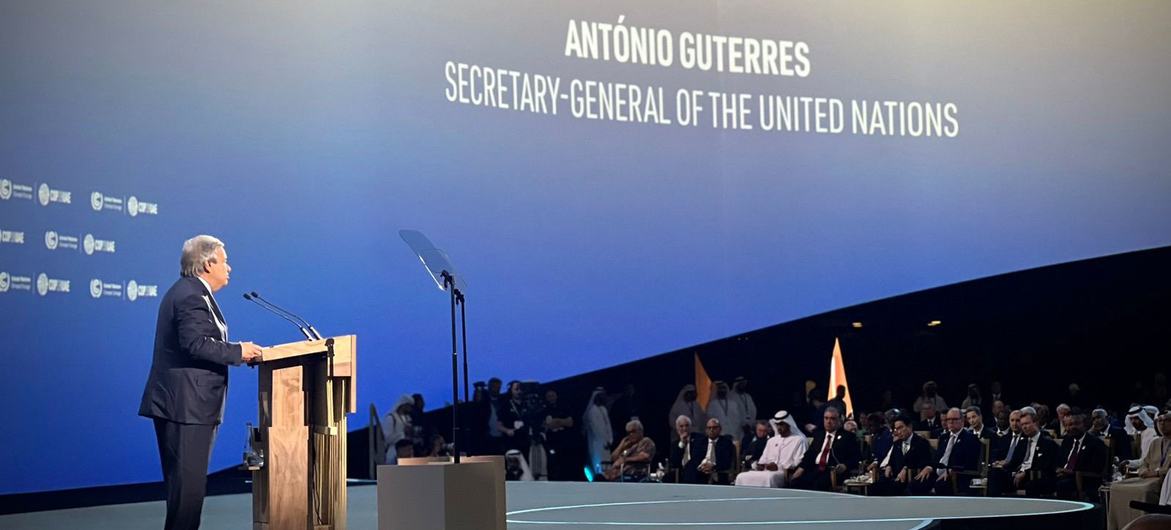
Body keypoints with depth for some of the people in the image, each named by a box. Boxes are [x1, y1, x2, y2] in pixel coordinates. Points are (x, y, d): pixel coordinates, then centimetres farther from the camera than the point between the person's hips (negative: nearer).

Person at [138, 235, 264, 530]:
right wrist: (238, 352, -17)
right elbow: (195, 344, -25)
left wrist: (236, 352, 11)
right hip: (186, 404, -11)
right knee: (188, 481, -7)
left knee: (186, 480, 14)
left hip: (182, 403, 11)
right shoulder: (191, 296, -15)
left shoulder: (187, 292, 19)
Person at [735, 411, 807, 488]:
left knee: (768, 477, -40)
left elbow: (799, 463, -6)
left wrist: (779, 467, -18)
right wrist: (759, 465, -1)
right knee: (742, 477, -18)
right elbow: (763, 460, 24)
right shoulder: (771, 440, 27)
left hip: (785, 474, -6)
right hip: (766, 471, 6)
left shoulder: (799, 440, 5)